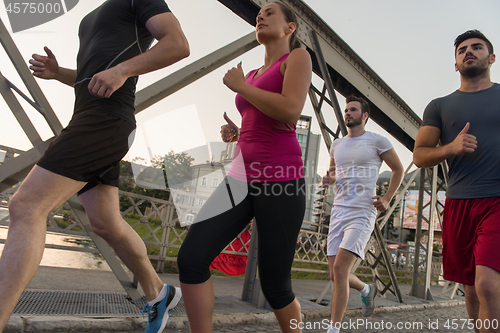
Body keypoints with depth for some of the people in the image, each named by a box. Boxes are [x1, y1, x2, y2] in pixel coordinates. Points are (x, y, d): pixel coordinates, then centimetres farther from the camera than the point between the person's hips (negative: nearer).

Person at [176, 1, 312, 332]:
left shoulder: (298, 57, 4)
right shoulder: (252, 76, 24)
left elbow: (290, 112, -16)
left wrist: (239, 86, -4)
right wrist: (235, 134, 10)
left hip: (280, 180, -6)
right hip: (242, 177, 7)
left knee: (274, 284, 2)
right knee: (191, 258, -11)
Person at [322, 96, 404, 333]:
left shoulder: (377, 141, 0)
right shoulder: (337, 144, 14)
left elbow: (398, 170, 10)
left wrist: (387, 199, -1)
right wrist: (328, 179, 2)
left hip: (362, 214, -6)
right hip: (338, 213, 6)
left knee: (340, 268, -19)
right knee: (336, 275, 8)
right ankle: (367, 290, 41)